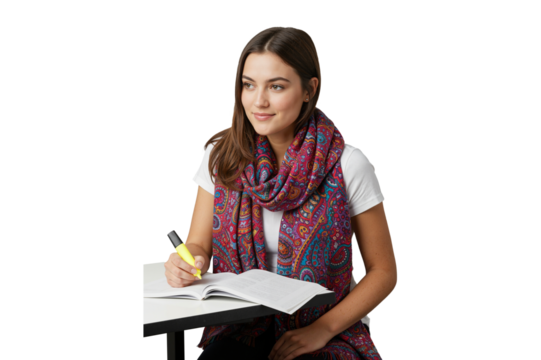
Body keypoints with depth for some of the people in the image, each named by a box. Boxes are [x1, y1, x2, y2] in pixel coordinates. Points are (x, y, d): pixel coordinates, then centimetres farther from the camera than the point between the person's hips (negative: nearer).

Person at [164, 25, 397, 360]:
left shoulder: (348, 165, -9)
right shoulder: (222, 156, 1)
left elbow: (383, 272, -3)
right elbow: (198, 244, 4)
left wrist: (321, 330, -13)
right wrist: (185, 264, -20)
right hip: (241, 330, 2)